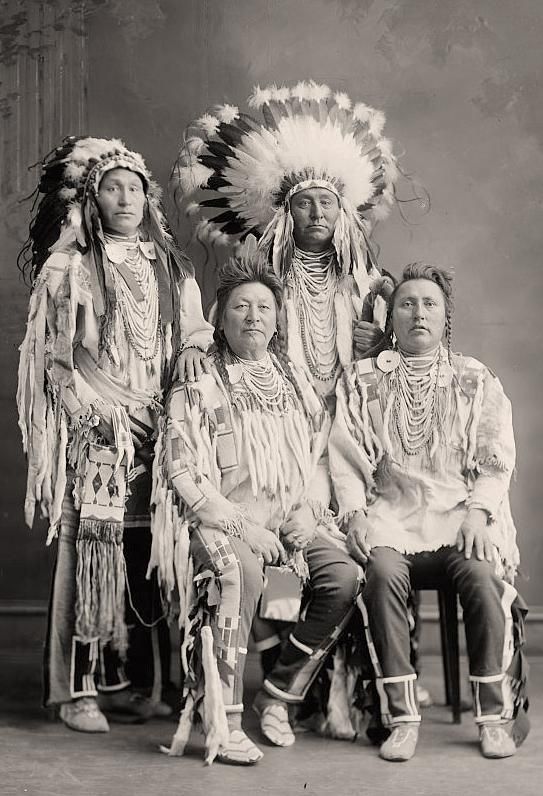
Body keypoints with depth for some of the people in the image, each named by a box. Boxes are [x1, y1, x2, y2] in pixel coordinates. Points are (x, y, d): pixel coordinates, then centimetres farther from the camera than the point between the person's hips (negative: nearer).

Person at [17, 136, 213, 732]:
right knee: (92, 545, -8)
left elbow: (196, 343, 17)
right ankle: (79, 689, -2)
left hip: (158, 429, 4)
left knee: (146, 552, -1)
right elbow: (62, 355, -1)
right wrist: (124, 404, -10)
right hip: (94, 430, -4)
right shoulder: (69, 267, 5)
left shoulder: (171, 269, 17)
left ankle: (131, 680, 8)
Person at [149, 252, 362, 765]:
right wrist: (243, 527, -16)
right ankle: (222, 723, -29)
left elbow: (317, 459, 21)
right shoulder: (197, 387, 2)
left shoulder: (294, 383, 18)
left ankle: (279, 694, -6)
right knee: (240, 573, -36)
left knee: (345, 575, -22)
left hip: (286, 518, 5)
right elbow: (185, 475, -6)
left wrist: (304, 510, 1)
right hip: (218, 520, -5)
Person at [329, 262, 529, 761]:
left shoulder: (476, 381, 16)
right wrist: (355, 513, -9)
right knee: (383, 572, -32)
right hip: (392, 517, 0)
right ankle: (401, 718, -24)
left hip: (461, 514, 0)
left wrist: (478, 510, -10)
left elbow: (497, 459, 7)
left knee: (481, 574, -31)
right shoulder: (362, 382, 15)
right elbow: (345, 459, 7)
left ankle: (496, 716, -17)